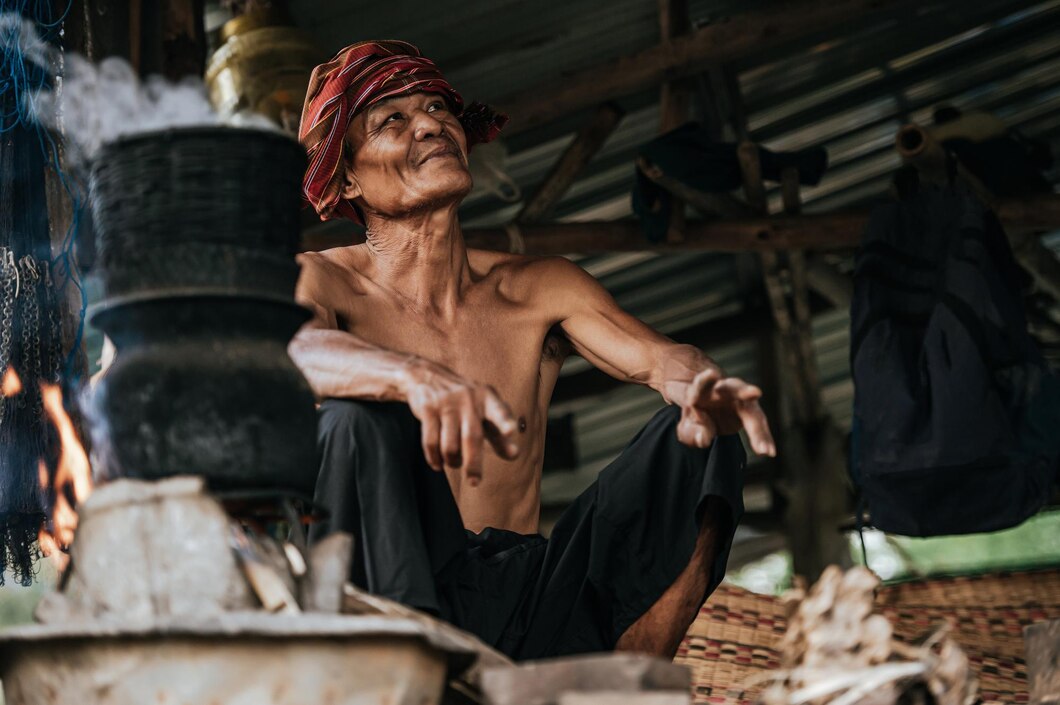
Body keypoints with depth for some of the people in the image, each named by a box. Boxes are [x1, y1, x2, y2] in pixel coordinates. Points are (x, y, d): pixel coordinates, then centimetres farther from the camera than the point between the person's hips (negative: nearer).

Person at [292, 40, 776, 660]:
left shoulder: (539, 290, 12)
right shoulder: (323, 280, 1)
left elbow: (657, 357, -5)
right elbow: (287, 347, -24)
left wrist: (702, 387, -32)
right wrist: (416, 376, -46)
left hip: (529, 608, 4)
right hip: (395, 590, -4)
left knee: (700, 438, -10)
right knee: (353, 418, -29)